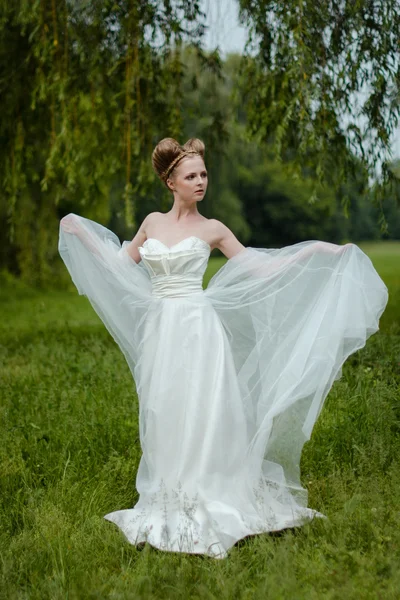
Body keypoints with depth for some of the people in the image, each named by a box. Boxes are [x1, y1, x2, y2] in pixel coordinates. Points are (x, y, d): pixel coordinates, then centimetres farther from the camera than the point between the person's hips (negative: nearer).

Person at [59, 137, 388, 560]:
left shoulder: (211, 229, 2)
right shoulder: (152, 222, 10)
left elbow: (258, 268, 4)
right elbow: (122, 261, 24)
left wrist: (313, 251, -2)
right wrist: (80, 234, 25)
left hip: (197, 330, -3)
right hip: (160, 331, 3)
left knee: (199, 415, -2)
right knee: (164, 418, 7)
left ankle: (204, 509, 9)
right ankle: (172, 506, 20)